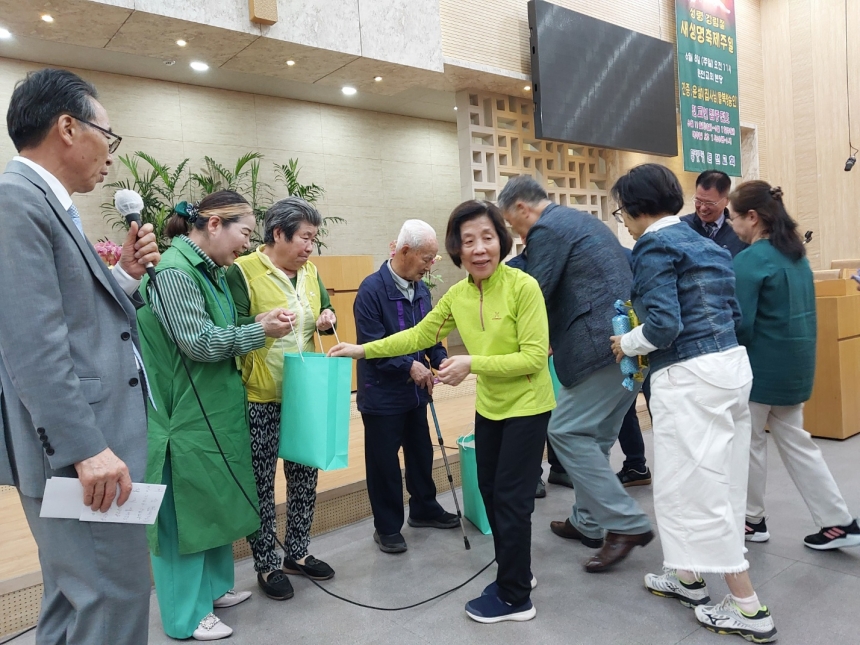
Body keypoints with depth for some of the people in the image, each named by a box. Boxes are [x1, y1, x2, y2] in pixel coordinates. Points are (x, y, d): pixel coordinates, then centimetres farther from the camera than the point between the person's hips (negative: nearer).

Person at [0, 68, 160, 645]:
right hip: (76, 447, -10)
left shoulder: (48, 201, 15)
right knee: (116, 595, 0)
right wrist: (86, 448, -24)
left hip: (86, 443, 10)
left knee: (76, 597, 21)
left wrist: (127, 274, 5)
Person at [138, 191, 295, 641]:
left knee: (215, 501, 19)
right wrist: (260, 332, -15)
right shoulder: (175, 270, -19)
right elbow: (199, 342, -22)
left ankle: (213, 587, 36)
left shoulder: (210, 269, 10)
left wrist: (257, 323, 4)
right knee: (185, 510, 4)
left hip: (215, 409, 10)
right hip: (185, 415, -10)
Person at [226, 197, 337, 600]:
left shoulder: (310, 271, 9)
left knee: (304, 475, 14)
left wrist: (328, 318, -2)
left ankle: (297, 553, 31)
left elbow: (324, 311, 20)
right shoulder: (243, 271, -10)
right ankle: (267, 565, 22)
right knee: (262, 481, 5)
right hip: (261, 398, -6)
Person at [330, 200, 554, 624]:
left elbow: (535, 357, -23)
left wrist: (472, 363, -30)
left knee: (510, 498, 2)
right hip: (489, 407, 7)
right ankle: (515, 573, 40)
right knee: (490, 492, 18)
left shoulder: (523, 287, -22)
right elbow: (419, 335, 5)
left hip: (527, 406, -7)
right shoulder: (457, 294, -3)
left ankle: (514, 597, 22)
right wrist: (364, 350, 0)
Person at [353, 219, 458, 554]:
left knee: (421, 453, 20)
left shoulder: (421, 289, 3)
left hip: (415, 390, 7)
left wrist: (440, 359, -5)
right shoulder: (372, 289, -18)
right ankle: (387, 527, 24)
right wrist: (409, 366, -23)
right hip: (382, 394, -7)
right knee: (384, 462, 7)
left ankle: (424, 508, 40)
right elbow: (371, 345, -21)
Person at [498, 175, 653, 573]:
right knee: (594, 435, 16)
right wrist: (555, 340, 28)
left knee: (566, 431, -4)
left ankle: (627, 524, 0)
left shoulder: (546, 230, -7)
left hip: (603, 344, -10)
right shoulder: (581, 220, 23)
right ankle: (588, 522, 27)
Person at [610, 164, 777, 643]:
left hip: (690, 377, -10)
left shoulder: (654, 245, -11)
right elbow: (731, 313, 17)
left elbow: (664, 324, -20)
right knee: (713, 480, 17)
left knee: (698, 484, 1)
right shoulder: (705, 243, 15)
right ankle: (689, 577, 34)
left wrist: (627, 344, -3)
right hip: (731, 362, 10)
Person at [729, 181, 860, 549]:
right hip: (795, 363, 8)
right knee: (795, 441, 16)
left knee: (748, 443, 9)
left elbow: (738, 323, -22)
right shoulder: (796, 253, 9)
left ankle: (752, 519, 22)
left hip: (762, 366, -8)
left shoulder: (751, 259, -19)